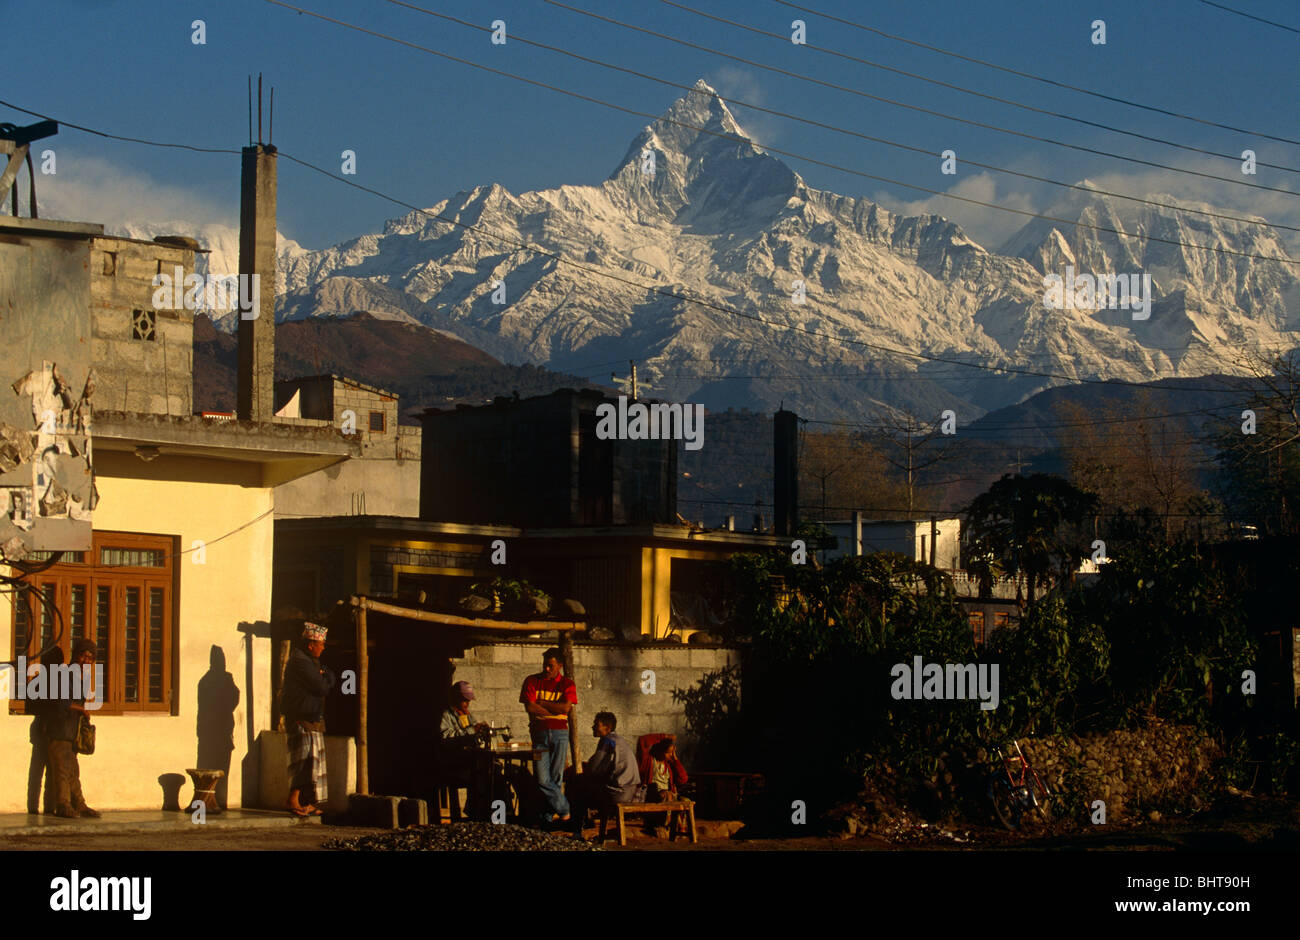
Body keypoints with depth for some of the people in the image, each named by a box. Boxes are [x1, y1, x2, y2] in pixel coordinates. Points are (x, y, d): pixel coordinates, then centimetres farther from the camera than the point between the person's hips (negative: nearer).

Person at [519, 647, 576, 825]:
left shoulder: (567, 684, 7)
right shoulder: (532, 681, 7)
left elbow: (566, 707, -9)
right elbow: (529, 707, -7)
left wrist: (541, 703, -6)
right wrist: (555, 711, -7)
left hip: (560, 732, 0)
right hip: (539, 732, 0)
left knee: (556, 777, -1)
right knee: (542, 779, -10)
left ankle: (548, 817, 7)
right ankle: (564, 810, 2)